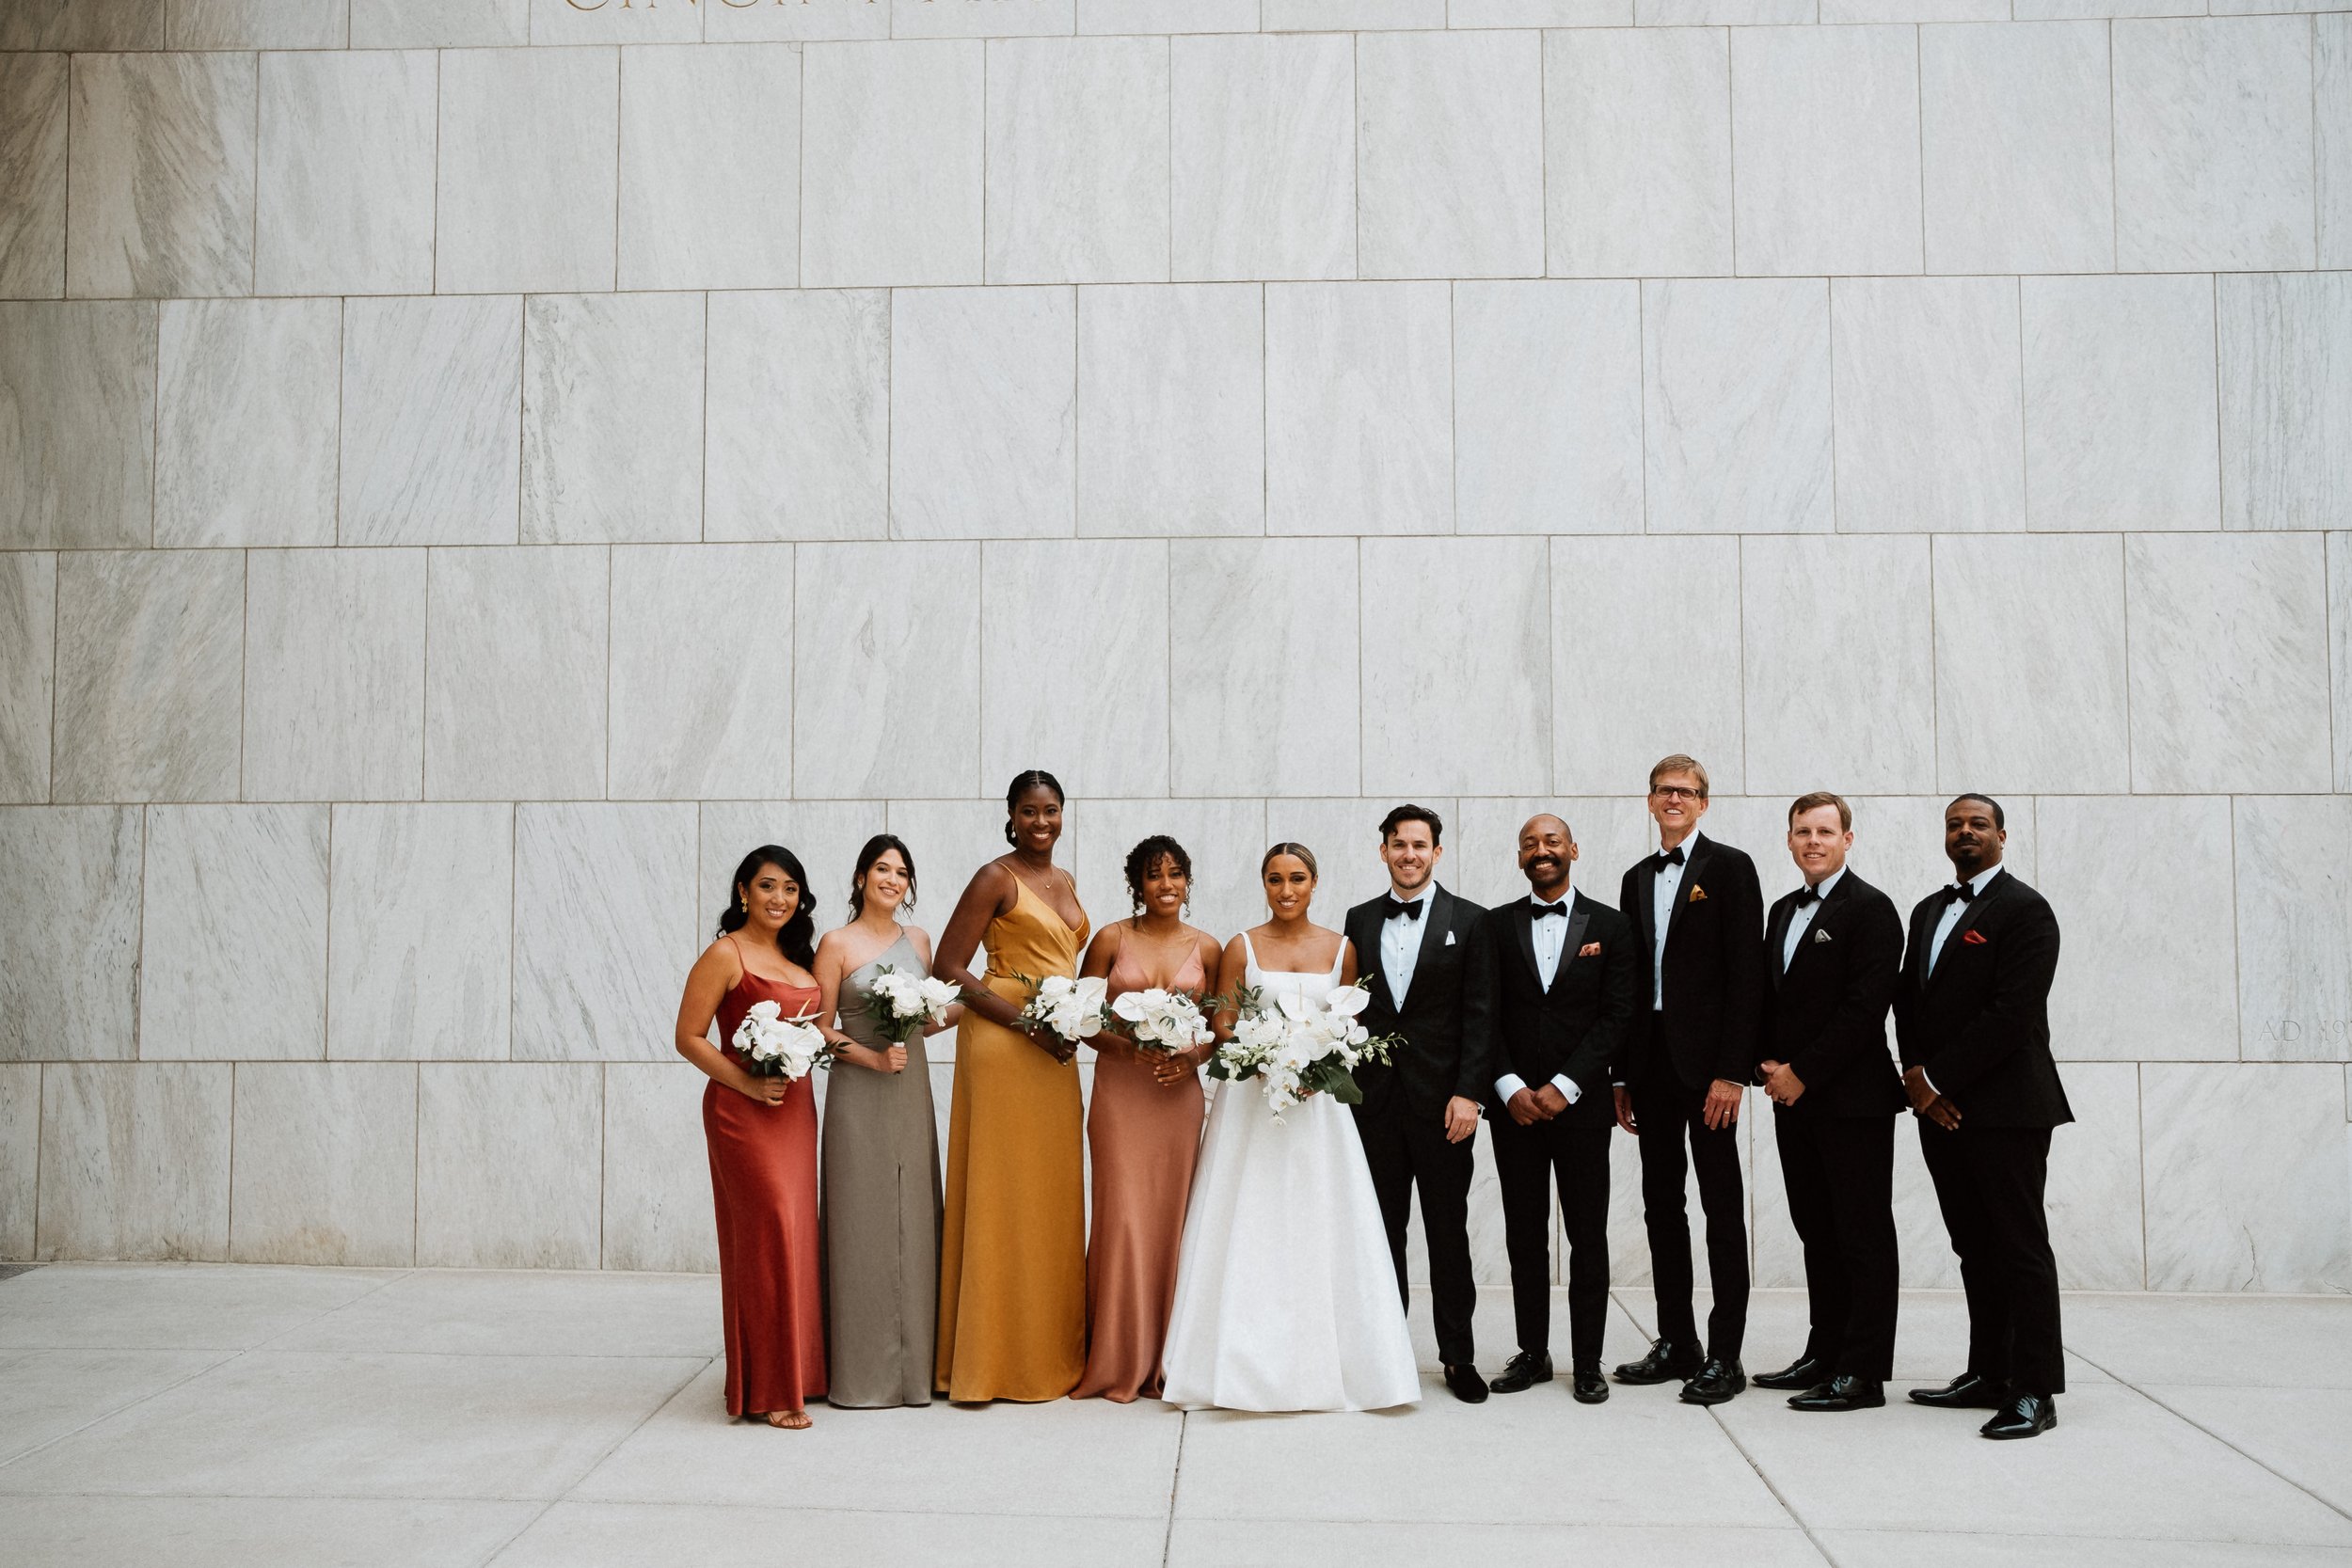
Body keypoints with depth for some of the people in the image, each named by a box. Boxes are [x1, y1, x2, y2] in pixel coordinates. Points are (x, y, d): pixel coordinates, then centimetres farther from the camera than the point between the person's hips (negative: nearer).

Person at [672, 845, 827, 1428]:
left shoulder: (799, 956, 15)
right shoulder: (725, 954, -7)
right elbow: (689, 1037, -9)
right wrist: (747, 1082, -18)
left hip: (796, 1110, 7)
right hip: (743, 1112, -7)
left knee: (795, 1236, 10)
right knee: (769, 1233, -10)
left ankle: (795, 1373, 20)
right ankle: (769, 1388, -3)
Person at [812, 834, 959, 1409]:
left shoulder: (918, 941, 11)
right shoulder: (837, 944, -3)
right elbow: (821, 1028, -5)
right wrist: (873, 1058, -16)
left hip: (912, 1091, 5)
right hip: (859, 1096, -5)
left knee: (912, 1221, 7)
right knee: (863, 1223, -2)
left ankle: (911, 1365, 16)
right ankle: (863, 1374, 7)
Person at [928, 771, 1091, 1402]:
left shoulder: (1064, 881, 15)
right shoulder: (996, 879, -7)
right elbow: (947, 967, -12)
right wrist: (1027, 1022, -17)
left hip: (1055, 1052, 8)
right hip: (1003, 1046, -8)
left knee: (1053, 1196, 11)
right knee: (1003, 1194, -3)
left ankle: (1050, 1351, 21)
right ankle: (994, 1357, 6)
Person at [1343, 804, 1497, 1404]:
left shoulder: (1469, 921, 0)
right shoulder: (1360, 921, 10)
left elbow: (1479, 1015, -4)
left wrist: (1469, 1093, -12)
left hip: (1442, 1101, -3)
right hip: (1374, 1100, 3)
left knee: (1449, 1231, 4)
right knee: (1382, 1231, 9)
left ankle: (1458, 1356, 13)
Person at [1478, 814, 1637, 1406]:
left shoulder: (1611, 926, 3)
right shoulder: (1496, 925, 6)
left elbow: (1617, 1016, -4)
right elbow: (1485, 1015, 1)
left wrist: (1563, 1087, -12)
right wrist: (1511, 1090, -10)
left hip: (1581, 1106, -1)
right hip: (1515, 1105, 1)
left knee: (1588, 1236, 4)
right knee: (1524, 1236, 7)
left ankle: (1587, 1362, 12)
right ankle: (1533, 1353, 17)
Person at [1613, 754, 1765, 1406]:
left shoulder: (1729, 867, -3)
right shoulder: (1637, 878, 15)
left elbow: (1746, 974, -10)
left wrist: (1732, 1071, -16)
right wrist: (1624, 1076, 10)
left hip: (1706, 1059, -6)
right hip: (1650, 1061, 7)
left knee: (1722, 1205, -1)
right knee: (1661, 1203, 10)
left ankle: (1725, 1355, 4)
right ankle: (1677, 1343, 19)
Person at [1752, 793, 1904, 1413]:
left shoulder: (1870, 910, -9)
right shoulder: (1783, 911, 16)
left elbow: (1864, 1008, -16)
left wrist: (1802, 1073, -15)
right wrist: (1769, 1067, 4)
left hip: (1851, 1099, -8)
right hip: (1794, 1099, 8)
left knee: (1863, 1238, -2)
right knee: (1817, 1234, 13)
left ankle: (1863, 1374, 2)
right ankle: (1824, 1356, 22)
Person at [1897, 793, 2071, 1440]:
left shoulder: (2024, 910, -7)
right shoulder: (1928, 911, 18)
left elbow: (2012, 1014, -16)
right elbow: (1907, 999, 15)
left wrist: (1937, 1079, -14)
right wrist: (1919, 1077, -1)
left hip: (2004, 1107, -7)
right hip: (1940, 1107, 7)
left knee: (2021, 1248, -3)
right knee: (1975, 1249, 12)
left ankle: (2035, 1391, 1)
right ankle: (1988, 1374, 19)